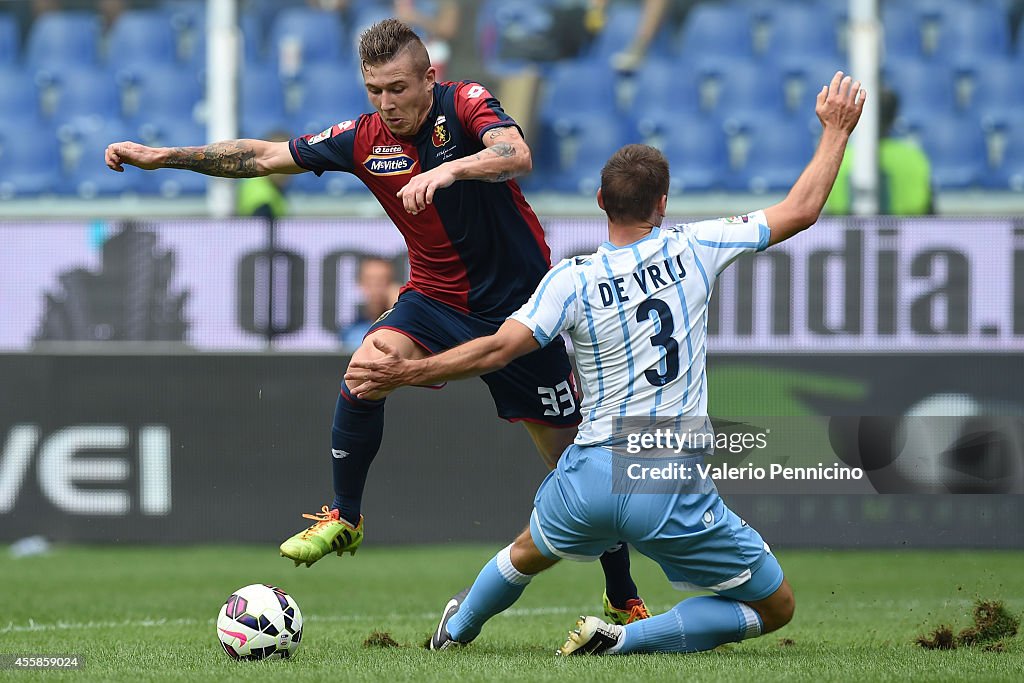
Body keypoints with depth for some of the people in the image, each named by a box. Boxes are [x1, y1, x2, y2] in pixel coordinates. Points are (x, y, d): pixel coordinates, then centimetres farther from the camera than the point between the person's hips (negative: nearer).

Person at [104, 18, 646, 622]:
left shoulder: (465, 104, -16)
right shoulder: (364, 140, -4)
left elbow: (517, 155, -36)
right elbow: (264, 157, 3)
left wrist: (447, 169, -53)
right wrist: (162, 157, 0)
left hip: (519, 301, -3)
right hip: (436, 298, 3)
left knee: (575, 457, -1)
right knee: (366, 368, -26)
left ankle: (625, 602, 14)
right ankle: (344, 519, -9)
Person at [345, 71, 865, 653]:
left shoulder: (572, 280, -5)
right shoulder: (691, 249, -3)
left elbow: (500, 348, -17)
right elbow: (800, 211, 4)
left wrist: (408, 373, -11)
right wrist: (837, 130, 16)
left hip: (591, 475, 3)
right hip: (674, 487, -3)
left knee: (529, 553, 37)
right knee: (777, 608, 9)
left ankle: (456, 630, 58)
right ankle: (624, 639, -4)